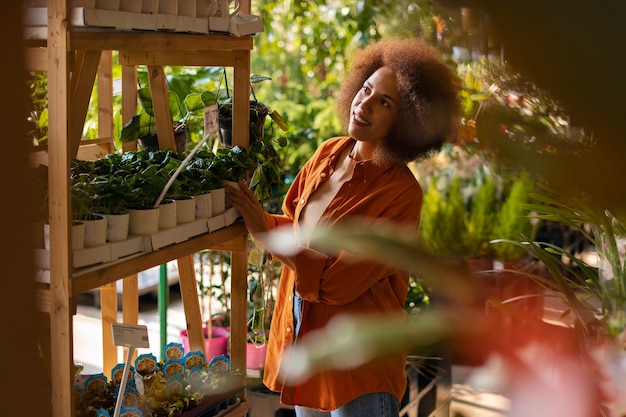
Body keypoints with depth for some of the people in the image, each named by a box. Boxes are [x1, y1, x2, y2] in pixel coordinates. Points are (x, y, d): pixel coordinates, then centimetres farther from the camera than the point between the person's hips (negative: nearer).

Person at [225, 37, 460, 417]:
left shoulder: (401, 193, -20)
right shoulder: (328, 153, 1)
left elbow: (335, 281, -24)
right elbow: (295, 226, 12)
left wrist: (264, 233, -19)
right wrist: (249, 216, -4)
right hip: (301, 333, 7)